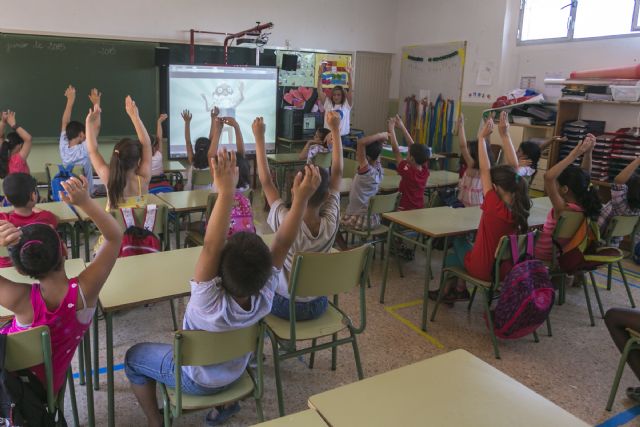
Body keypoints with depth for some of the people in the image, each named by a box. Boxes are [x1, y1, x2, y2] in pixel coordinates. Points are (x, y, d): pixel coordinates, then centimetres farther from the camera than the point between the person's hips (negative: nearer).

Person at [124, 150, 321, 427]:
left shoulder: (210, 304, -43)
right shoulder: (264, 298, -31)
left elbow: (211, 247, -53)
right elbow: (283, 243, -31)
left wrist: (226, 192, -59)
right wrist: (301, 198, -39)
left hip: (194, 379, -4)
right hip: (234, 373, 4)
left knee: (134, 356, 17)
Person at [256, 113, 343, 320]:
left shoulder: (286, 223, -29)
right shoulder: (330, 223, -21)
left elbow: (266, 181, -18)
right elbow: (337, 173, -11)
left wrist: (259, 138, -14)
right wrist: (335, 130, -7)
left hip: (285, 306, -3)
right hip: (318, 305, 4)